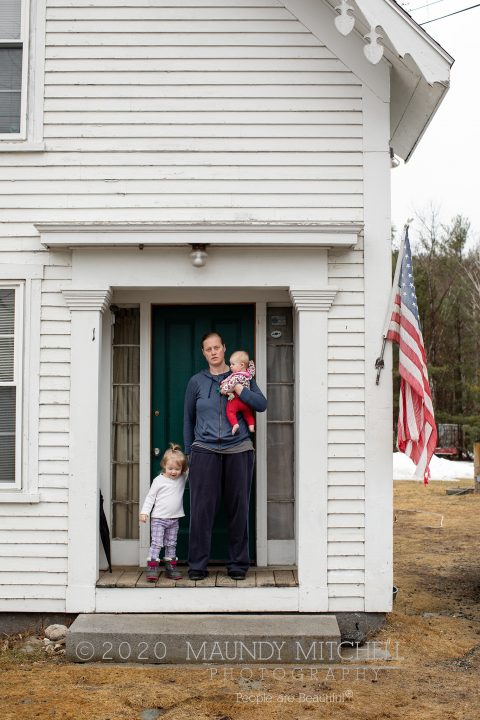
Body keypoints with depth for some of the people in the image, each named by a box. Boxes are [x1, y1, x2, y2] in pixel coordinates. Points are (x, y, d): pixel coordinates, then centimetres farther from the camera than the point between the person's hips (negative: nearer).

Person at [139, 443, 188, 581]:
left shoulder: (183, 479, 4)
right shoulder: (159, 480, -5)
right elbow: (150, 496, -2)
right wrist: (144, 511, -9)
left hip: (174, 519, 4)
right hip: (159, 518, -4)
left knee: (171, 544, 11)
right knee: (156, 543, -9)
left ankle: (170, 567, 17)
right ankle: (152, 568, -9)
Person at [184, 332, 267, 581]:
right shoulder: (196, 382, 9)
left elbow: (262, 404, -1)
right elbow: (188, 419, 15)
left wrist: (238, 389, -10)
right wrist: (189, 452, 12)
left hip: (238, 451, 0)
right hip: (205, 452, 0)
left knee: (238, 509, 4)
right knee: (201, 509, -4)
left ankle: (238, 564, 15)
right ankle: (197, 565, 6)